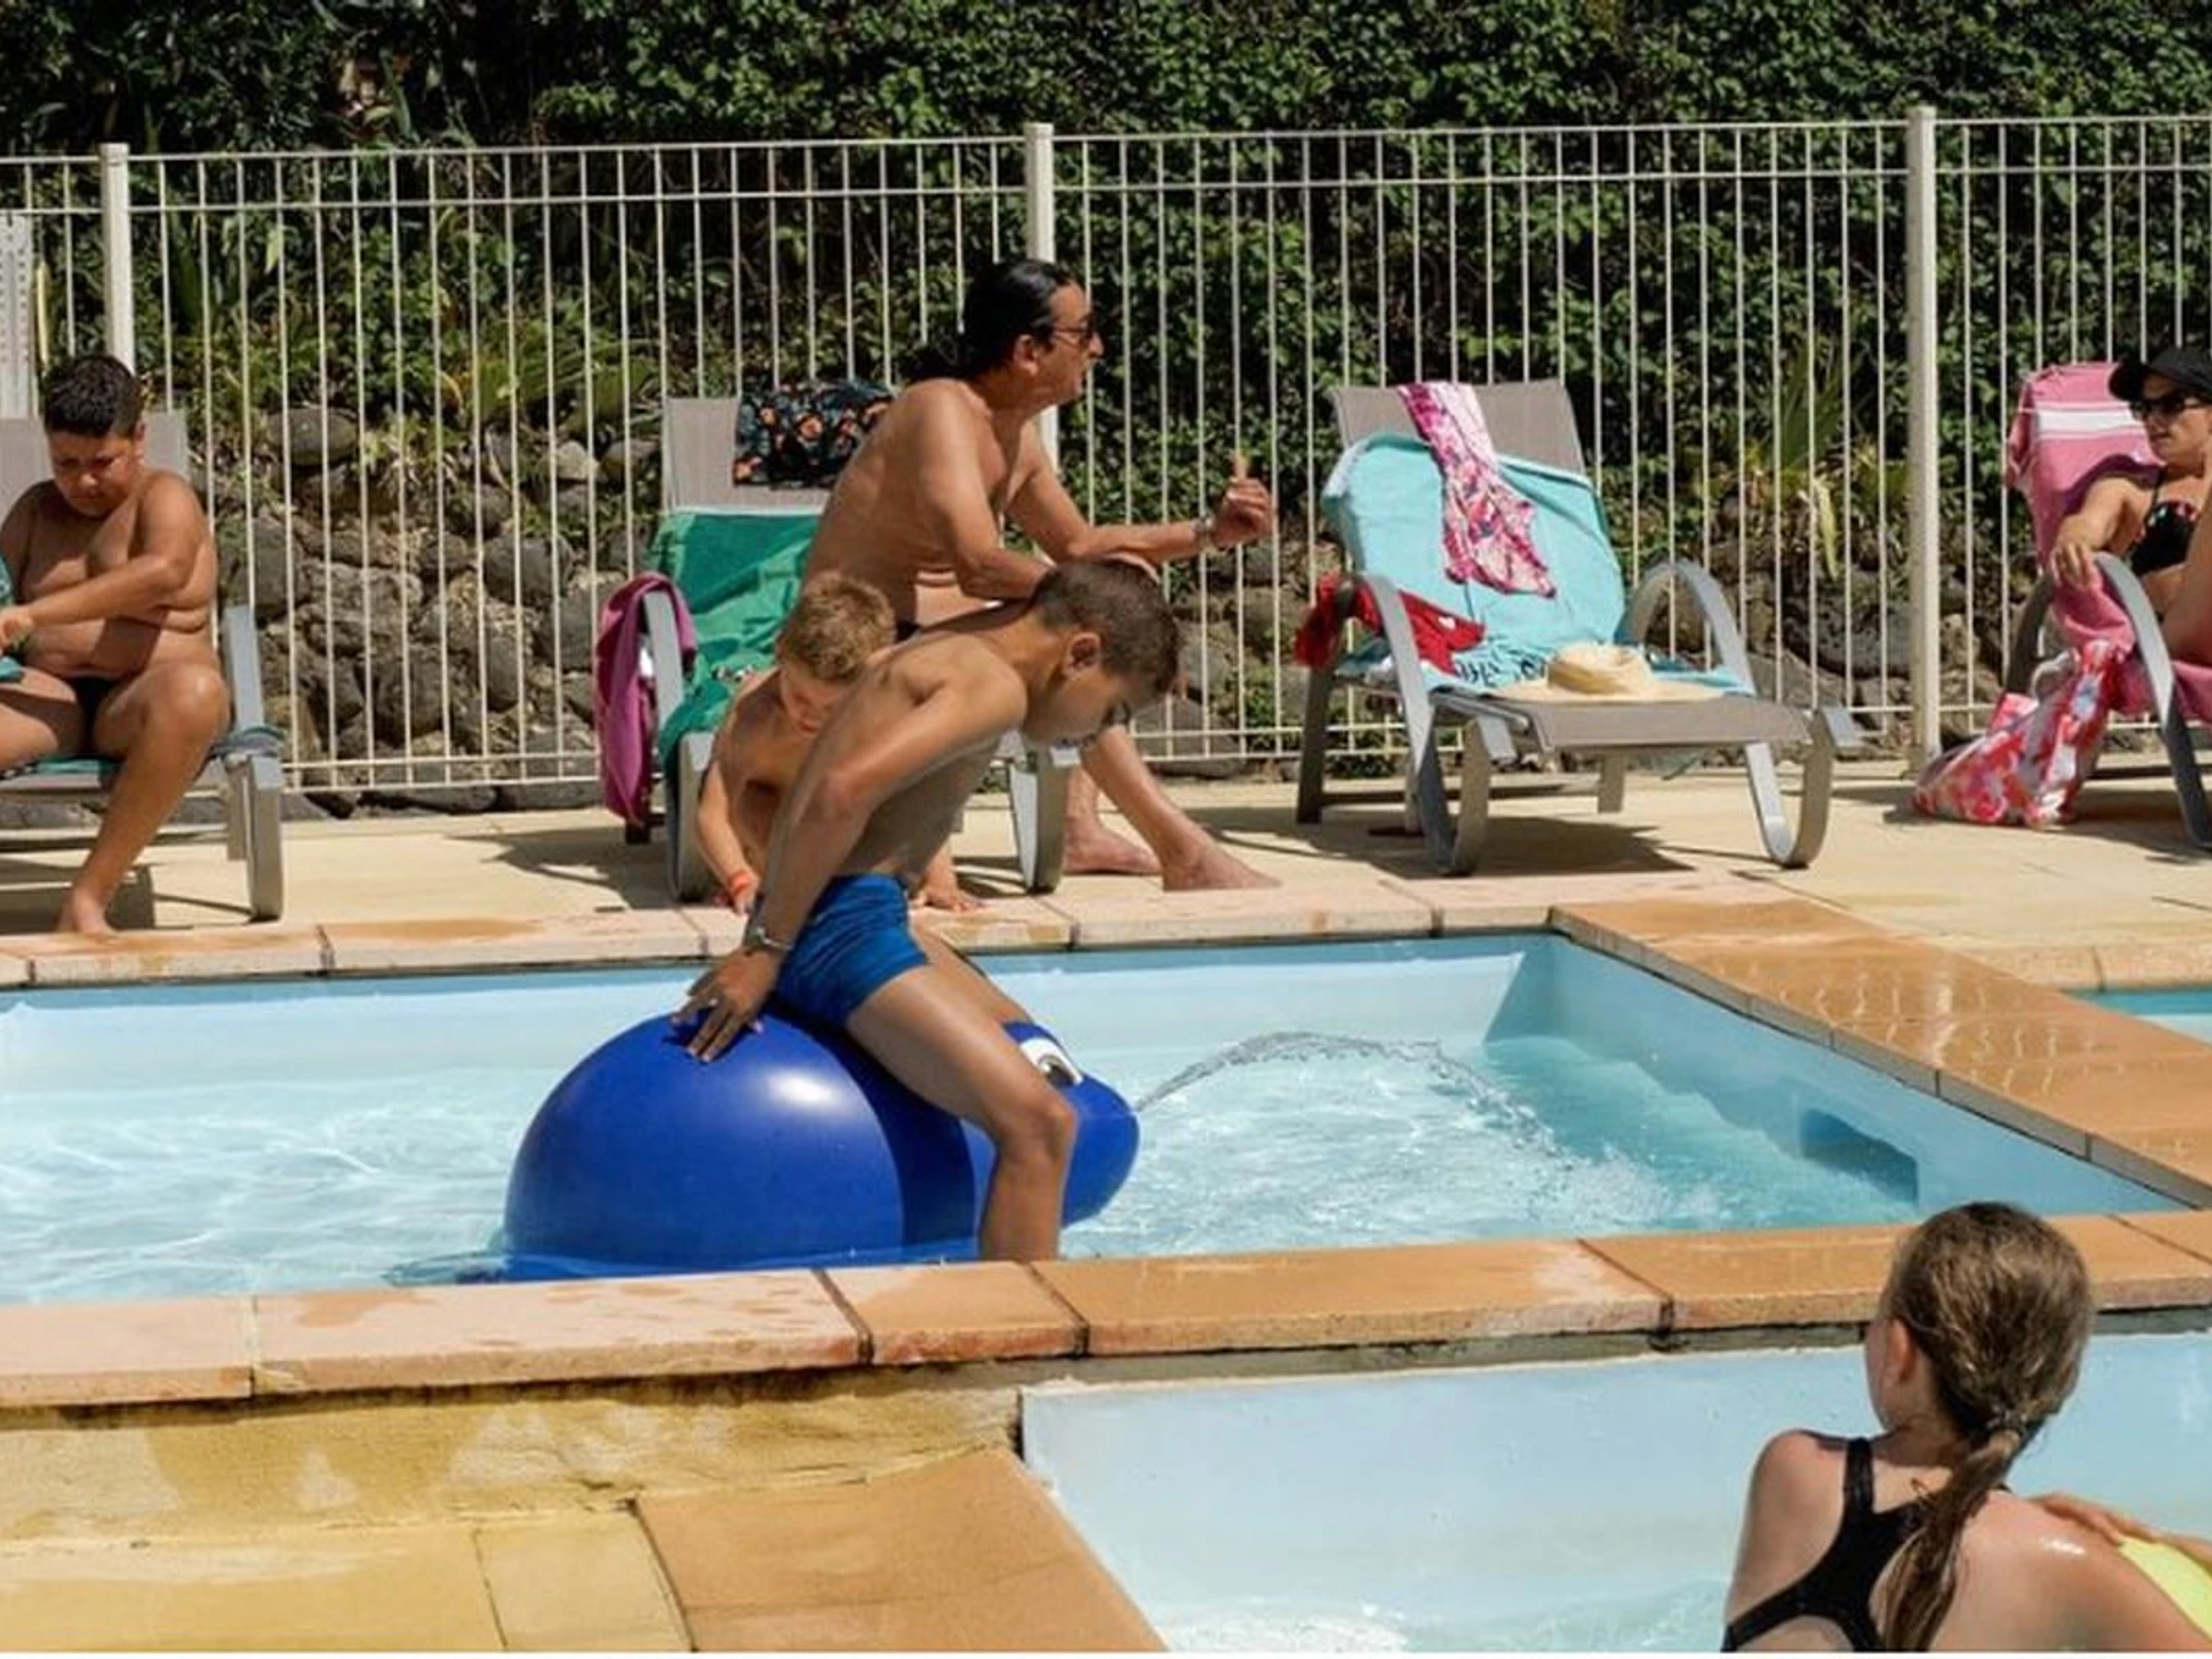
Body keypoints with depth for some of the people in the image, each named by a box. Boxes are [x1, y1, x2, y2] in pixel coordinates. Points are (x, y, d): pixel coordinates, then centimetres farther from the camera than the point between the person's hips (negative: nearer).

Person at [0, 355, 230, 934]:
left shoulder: (165, 498, 1)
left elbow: (162, 572, -21)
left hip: (136, 704, -4)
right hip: (49, 699, 4)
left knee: (195, 690, -40)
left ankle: (89, 895, -36)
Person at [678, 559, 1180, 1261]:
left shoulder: (948, 657, 18)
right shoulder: (994, 685, -13)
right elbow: (845, 790, -25)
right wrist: (766, 950, -21)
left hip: (855, 920, 11)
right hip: (844, 922, -11)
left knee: (1018, 1043, 29)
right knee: (1037, 1121, -20)